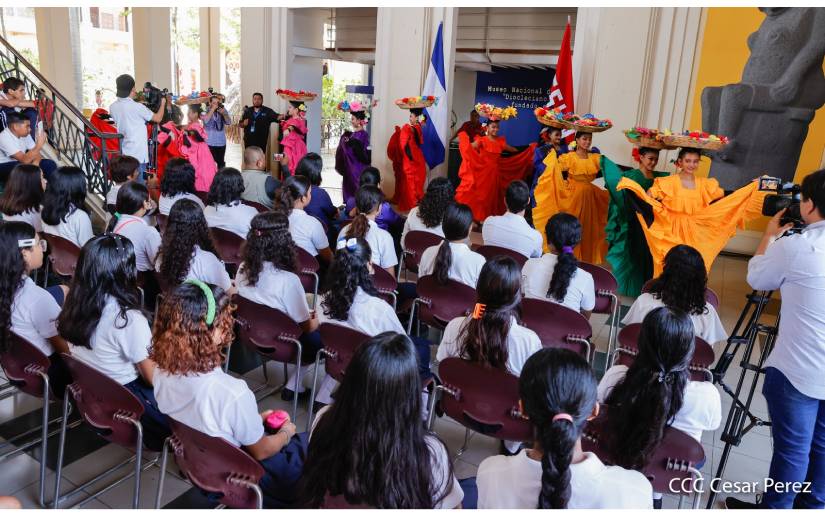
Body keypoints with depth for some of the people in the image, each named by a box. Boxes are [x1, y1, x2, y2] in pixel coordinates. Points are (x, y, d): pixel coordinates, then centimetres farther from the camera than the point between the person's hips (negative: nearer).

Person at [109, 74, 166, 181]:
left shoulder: (113, 107, 5)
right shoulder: (137, 107, -13)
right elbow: (158, 118, -3)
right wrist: (162, 103, 13)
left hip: (123, 153, 6)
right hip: (138, 154, -6)